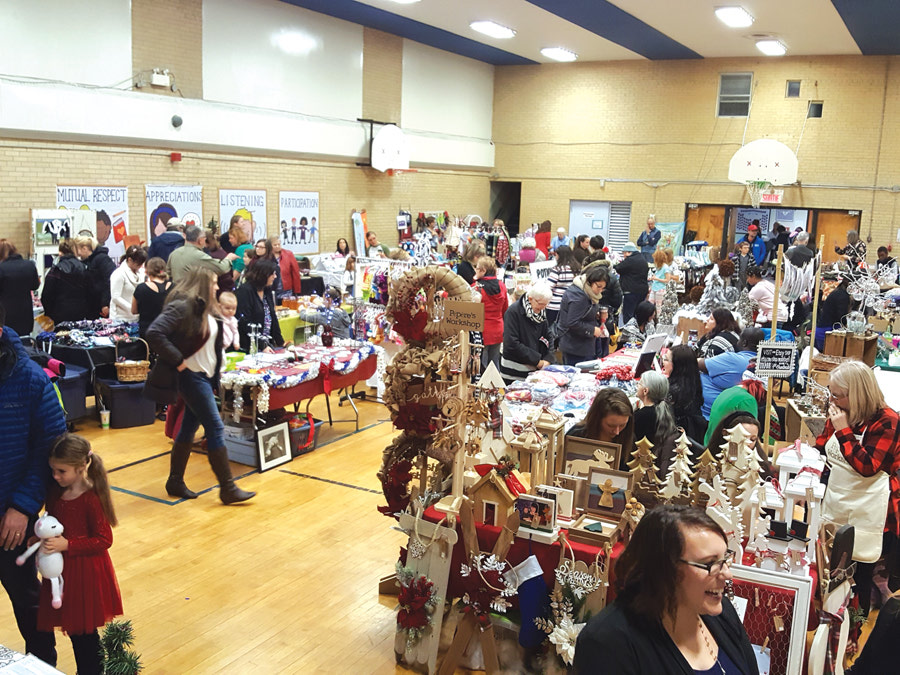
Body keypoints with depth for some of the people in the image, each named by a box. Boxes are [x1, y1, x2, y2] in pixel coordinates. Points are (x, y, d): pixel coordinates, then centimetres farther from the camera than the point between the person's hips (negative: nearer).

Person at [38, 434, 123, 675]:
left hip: (86, 573, -7)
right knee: (74, 630, 18)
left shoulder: (91, 499, -21)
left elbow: (104, 540, -18)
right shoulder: (55, 493, 1)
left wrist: (66, 545, -23)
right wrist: (41, 537, -3)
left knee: (84, 632, 5)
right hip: (62, 571, 7)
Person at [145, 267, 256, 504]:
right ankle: (227, 488, -1)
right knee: (215, 428, -8)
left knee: (190, 427, 16)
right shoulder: (182, 306, -17)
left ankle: (175, 482, 27)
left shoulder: (206, 310, 10)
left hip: (205, 375, 9)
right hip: (191, 376, -9)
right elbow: (154, 334, -26)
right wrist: (177, 361, -22)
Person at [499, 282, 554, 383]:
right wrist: (537, 360, -17)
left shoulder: (541, 312, 8)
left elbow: (548, 338, 11)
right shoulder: (513, 311, -13)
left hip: (534, 370, 6)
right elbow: (512, 344, -20)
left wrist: (548, 359, -7)